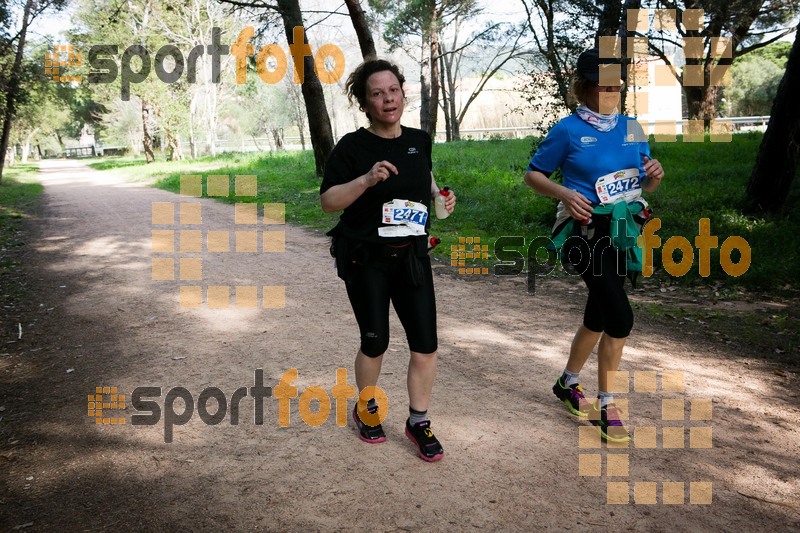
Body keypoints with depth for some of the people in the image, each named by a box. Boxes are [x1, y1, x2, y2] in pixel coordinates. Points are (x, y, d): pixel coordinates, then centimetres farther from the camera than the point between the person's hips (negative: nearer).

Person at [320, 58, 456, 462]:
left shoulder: (419, 140, 4)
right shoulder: (352, 146, -9)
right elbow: (328, 201, -12)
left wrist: (439, 195, 3)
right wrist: (367, 179, -27)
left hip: (412, 257, 4)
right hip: (366, 260, -3)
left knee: (425, 342, 0)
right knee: (375, 341, 6)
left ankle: (418, 421, 18)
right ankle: (366, 409, 33)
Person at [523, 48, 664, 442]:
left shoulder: (632, 127, 9)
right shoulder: (568, 130, -6)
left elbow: (646, 186, 16)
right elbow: (533, 175, -1)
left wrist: (655, 176, -8)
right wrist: (565, 194, -18)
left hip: (623, 231, 6)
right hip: (586, 230, -6)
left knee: (599, 316, 15)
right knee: (620, 318, -15)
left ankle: (567, 384, 37)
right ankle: (607, 407, 2)